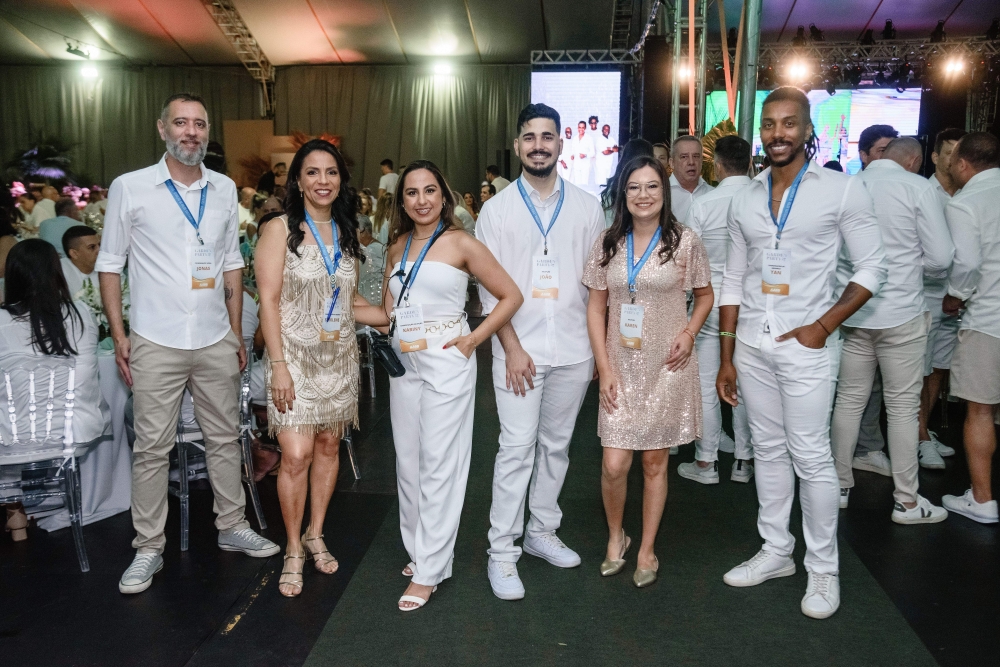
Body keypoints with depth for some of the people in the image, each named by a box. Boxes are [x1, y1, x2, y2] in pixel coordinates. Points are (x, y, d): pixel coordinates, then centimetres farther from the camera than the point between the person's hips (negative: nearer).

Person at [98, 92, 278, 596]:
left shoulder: (224, 189, 7)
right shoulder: (129, 188, -3)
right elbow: (110, 265, 1)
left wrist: (237, 334, 10)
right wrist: (118, 336, -5)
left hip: (216, 341, 3)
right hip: (156, 343, -3)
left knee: (224, 437, 12)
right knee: (152, 447, 3)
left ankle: (232, 527, 28)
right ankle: (148, 548, 18)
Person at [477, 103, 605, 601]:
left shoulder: (586, 207, 6)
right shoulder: (497, 209, 1)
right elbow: (490, 287, -2)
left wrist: (599, 347, 2)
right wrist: (512, 348, -9)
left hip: (574, 351, 3)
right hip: (519, 349, -2)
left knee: (556, 445, 13)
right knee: (516, 448, -3)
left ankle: (542, 532, 29)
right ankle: (502, 552, 8)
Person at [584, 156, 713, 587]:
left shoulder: (684, 241, -2)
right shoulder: (608, 243, 3)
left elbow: (705, 295, 10)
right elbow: (596, 308, 5)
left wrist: (689, 332, -9)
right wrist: (604, 368, -2)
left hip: (667, 367, -1)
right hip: (621, 367, 1)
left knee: (655, 462, 8)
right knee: (614, 465, -3)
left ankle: (647, 550, 26)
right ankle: (615, 536, 25)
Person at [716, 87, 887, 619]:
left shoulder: (842, 189, -4)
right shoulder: (745, 198, 9)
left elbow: (872, 266, -2)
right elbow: (734, 280, 10)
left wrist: (824, 325, -13)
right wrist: (726, 356, 8)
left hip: (803, 344, -4)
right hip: (751, 344, 5)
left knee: (810, 457, -1)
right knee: (768, 450, 13)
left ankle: (823, 568, 16)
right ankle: (776, 551, 27)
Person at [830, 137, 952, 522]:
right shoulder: (917, 187, -8)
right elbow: (941, 259, -8)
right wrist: (911, 268, 11)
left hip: (851, 312, 4)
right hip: (901, 313, -4)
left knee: (849, 400, 12)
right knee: (903, 407, 5)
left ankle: (839, 485, 21)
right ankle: (906, 501, 14)